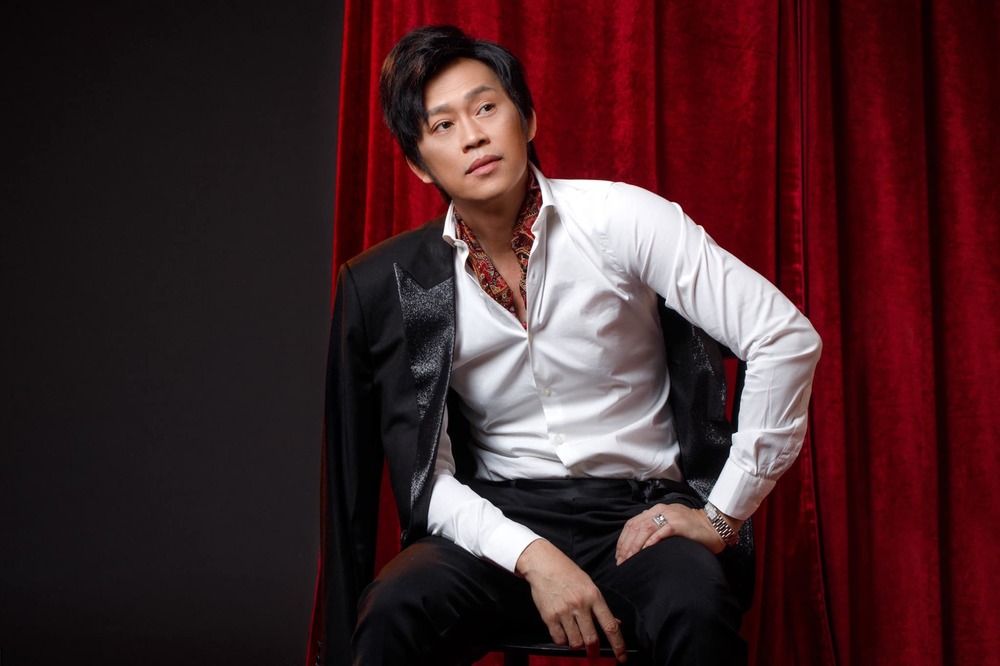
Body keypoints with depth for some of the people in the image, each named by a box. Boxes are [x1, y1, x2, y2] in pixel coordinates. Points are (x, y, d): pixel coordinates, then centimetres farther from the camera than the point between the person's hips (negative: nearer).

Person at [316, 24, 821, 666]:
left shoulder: (620, 219, -6)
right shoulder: (390, 283, -1)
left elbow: (788, 338, -8)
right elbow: (427, 480, -2)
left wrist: (723, 514, -9)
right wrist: (532, 557, -20)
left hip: (637, 513, -1)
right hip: (497, 519, 1)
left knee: (697, 614, -34)